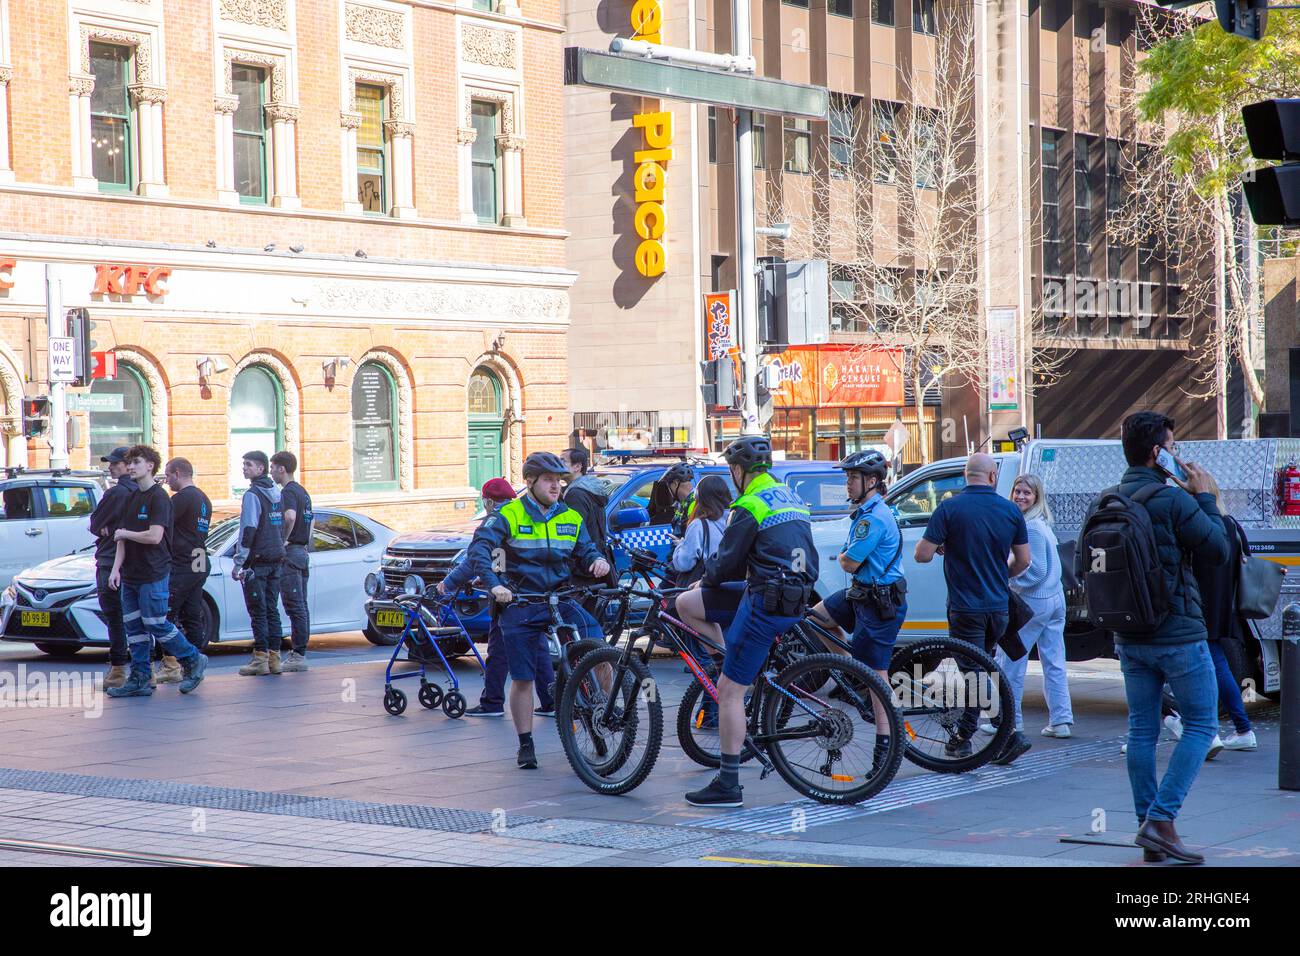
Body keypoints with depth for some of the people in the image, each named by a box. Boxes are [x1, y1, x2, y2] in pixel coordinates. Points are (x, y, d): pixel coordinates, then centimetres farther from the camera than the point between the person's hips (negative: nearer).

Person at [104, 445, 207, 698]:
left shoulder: (158, 497, -11)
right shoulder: (132, 498, 14)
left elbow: (154, 536, -21)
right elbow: (123, 539, 14)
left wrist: (124, 534, -8)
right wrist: (117, 567, 3)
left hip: (153, 575, -8)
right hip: (131, 574, 8)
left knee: (155, 624, -5)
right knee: (134, 627, 7)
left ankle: (193, 660, 10)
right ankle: (140, 680, 10)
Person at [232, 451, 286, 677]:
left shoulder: (253, 495, -12)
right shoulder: (277, 492, 13)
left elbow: (248, 531, -17)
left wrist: (238, 563, -14)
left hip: (257, 562, -8)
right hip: (276, 560, 8)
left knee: (258, 611, -5)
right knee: (272, 610, 10)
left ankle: (260, 658, -7)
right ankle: (274, 657, 9)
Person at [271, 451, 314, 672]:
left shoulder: (288, 492, -13)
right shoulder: (302, 492, 18)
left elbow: (290, 516, -32)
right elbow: (310, 521, 27)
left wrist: (283, 540, -21)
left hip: (289, 553, -10)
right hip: (302, 552, 10)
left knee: (295, 607, -9)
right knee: (301, 606, 10)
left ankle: (298, 655, -10)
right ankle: (300, 652, 14)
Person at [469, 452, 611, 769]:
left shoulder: (571, 518, 8)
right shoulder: (509, 515, -6)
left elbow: (585, 550, 12)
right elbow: (479, 549, -16)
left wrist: (598, 560, -13)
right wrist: (495, 585, -32)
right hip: (520, 602, -3)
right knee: (523, 678, -1)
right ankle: (525, 745, 11)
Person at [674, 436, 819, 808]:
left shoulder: (750, 507, -13)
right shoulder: (790, 498, 16)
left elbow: (727, 563, -10)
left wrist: (706, 579, 12)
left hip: (765, 602, -9)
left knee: (729, 691, -4)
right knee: (686, 604, 14)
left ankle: (728, 786, -1)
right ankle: (732, 658, 11)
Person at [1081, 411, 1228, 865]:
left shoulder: (1103, 502, 3)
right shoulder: (1174, 500, -16)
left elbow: (1081, 564, 10)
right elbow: (1218, 550, -9)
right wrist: (1205, 497, 0)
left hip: (1129, 638, 6)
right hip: (1179, 635, -6)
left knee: (1142, 729, 12)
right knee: (1200, 726, 4)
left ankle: (1148, 831, 13)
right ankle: (1161, 819, -7)